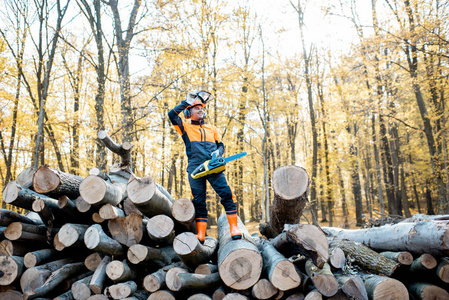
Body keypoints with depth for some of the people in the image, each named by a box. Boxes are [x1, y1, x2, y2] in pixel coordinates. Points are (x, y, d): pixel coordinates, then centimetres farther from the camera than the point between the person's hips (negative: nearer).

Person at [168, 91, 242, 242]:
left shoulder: (212, 129, 24)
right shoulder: (186, 128, 16)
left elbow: (221, 145, 19)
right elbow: (172, 114, 2)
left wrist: (218, 152, -4)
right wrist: (188, 101, 4)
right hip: (195, 167, -1)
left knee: (226, 193, -14)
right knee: (199, 201, -1)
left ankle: (234, 228, -10)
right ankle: (200, 235, 0)